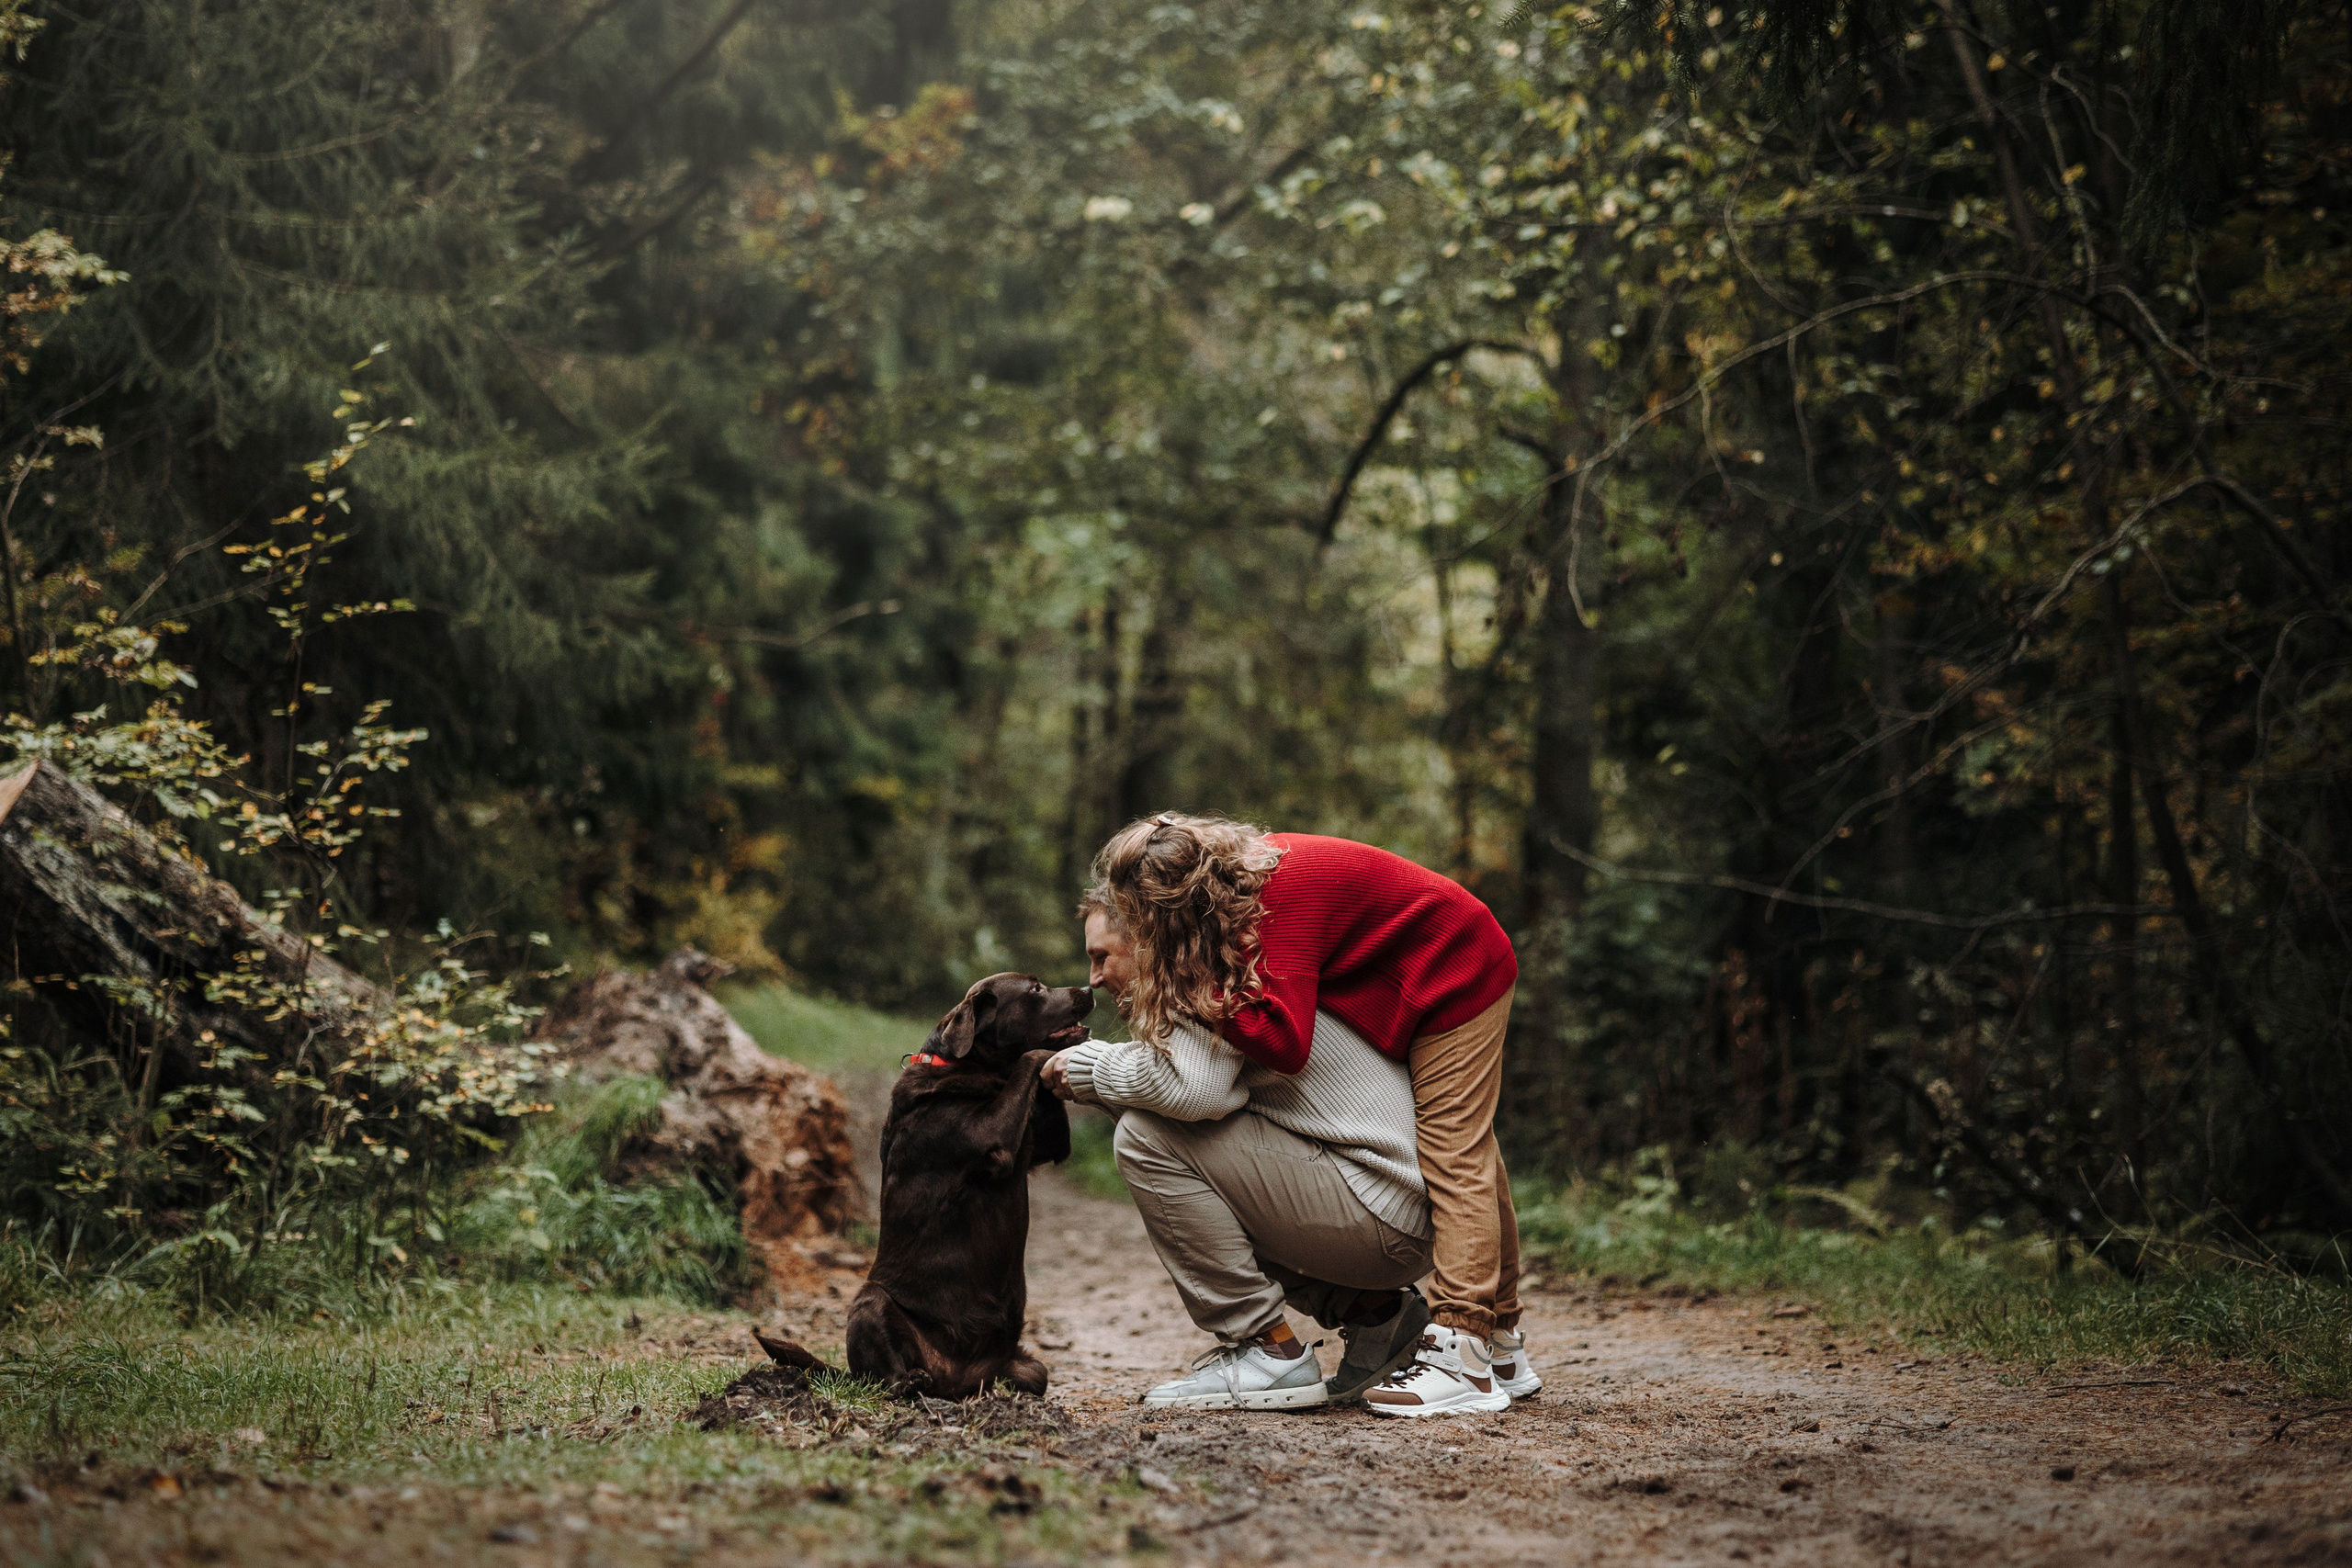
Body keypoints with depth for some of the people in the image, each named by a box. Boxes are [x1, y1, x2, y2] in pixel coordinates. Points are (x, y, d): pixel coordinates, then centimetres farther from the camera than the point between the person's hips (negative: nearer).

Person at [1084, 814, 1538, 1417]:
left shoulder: (1280, 898, -34)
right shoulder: (1242, 870, -6)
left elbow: (1285, 1043, -39)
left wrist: (1204, 995, -33)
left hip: (1455, 978, -10)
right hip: (1461, 975, 10)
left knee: (1454, 1162, -14)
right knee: (1470, 1158, 13)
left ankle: (1463, 1358, -17)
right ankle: (1503, 1353, 21)